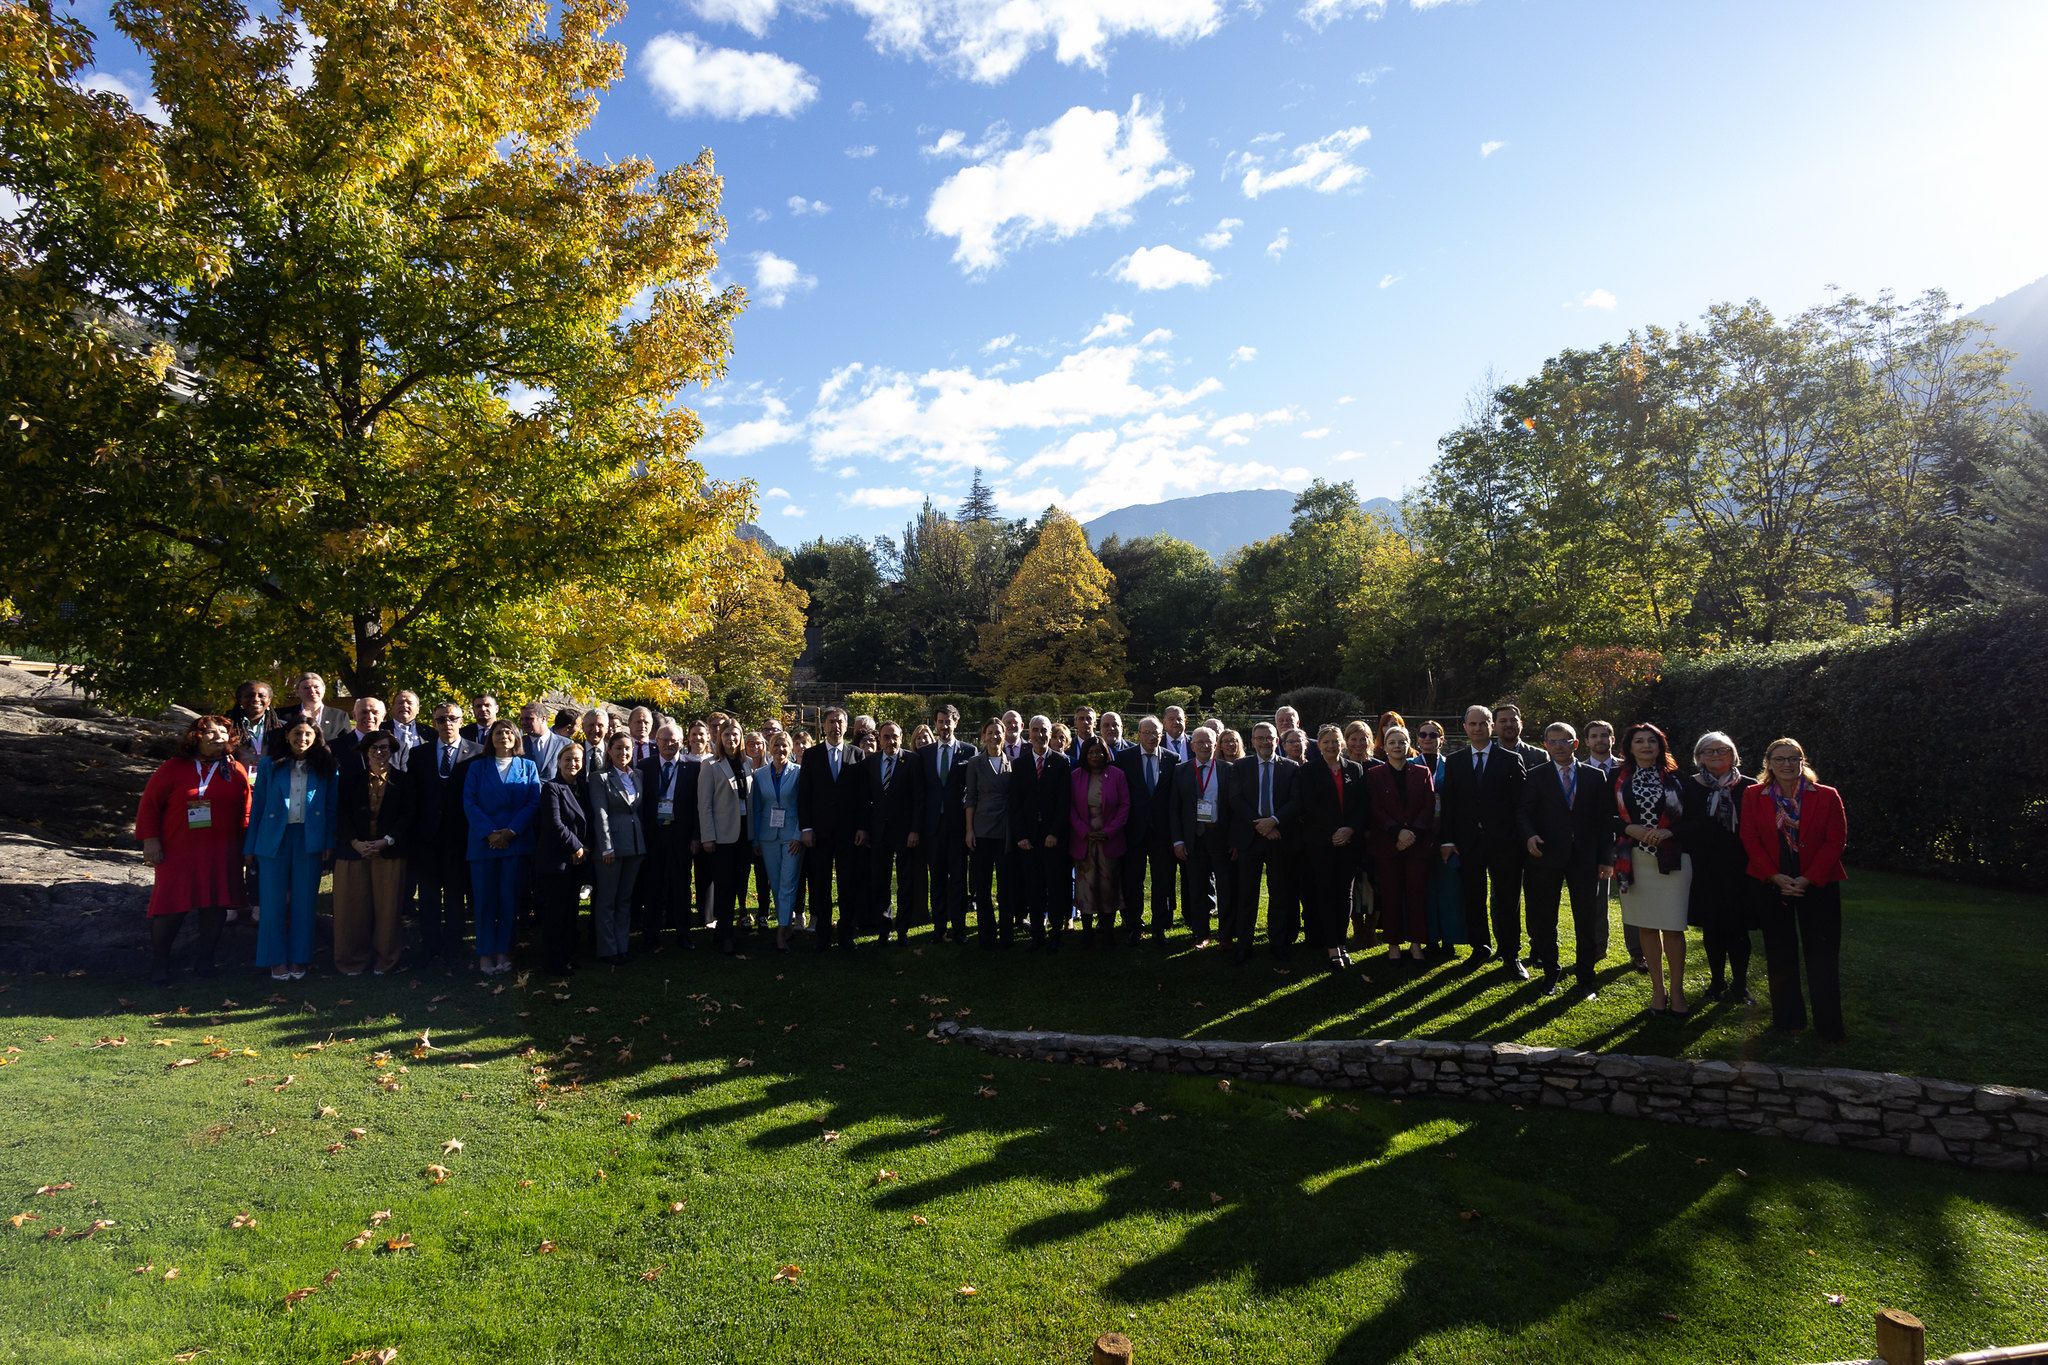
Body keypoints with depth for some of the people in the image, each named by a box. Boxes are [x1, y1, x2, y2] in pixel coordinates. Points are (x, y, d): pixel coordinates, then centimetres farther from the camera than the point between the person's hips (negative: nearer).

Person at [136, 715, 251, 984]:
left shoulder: (236, 770, 6)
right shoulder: (172, 769, 1)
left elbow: (245, 813, 7)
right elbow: (149, 804, 1)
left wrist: (244, 848, 4)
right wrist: (150, 840, -6)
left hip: (222, 855, 2)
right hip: (178, 852, -2)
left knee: (215, 907, 4)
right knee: (171, 907, 0)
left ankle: (205, 959, 20)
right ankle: (159, 963, 17)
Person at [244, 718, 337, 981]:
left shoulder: (324, 767, 5)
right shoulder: (270, 766, 5)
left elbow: (331, 807, 4)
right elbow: (257, 806, 5)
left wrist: (329, 842, -4)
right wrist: (250, 846, 1)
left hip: (309, 839, 0)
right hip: (274, 838, 0)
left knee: (304, 902, 5)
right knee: (273, 901, 2)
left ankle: (299, 959, 14)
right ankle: (276, 960, 12)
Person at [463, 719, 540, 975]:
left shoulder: (528, 766, 8)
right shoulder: (477, 767, 8)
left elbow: (534, 802, -1)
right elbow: (469, 802, -1)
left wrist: (511, 831, -14)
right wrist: (490, 833, -14)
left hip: (517, 841, 0)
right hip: (483, 841, 0)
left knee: (509, 899, 3)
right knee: (484, 899, 2)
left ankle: (503, 951, 12)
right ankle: (485, 953, 10)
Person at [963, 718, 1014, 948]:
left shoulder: (1013, 763, 6)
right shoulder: (975, 764, 3)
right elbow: (970, 798, 3)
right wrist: (969, 830, -3)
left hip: (1007, 831, 1)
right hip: (982, 831, 0)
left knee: (1007, 884, 2)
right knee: (982, 886, 3)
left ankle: (1006, 935, 11)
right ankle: (986, 935, 13)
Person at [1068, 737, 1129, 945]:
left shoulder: (1116, 775, 0)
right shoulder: (1076, 776, 3)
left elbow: (1124, 805, -1)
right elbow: (1070, 807, 3)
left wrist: (1109, 832, -9)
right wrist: (1085, 832, -8)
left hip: (1109, 840, 0)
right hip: (1082, 838, 0)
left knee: (1108, 883, 3)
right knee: (1085, 883, -1)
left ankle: (1108, 928, 13)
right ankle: (1087, 930, 5)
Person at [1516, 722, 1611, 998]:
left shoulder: (1595, 777, 6)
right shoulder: (1536, 777, 3)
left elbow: (1604, 819, 6)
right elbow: (1525, 812, -2)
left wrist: (1604, 858, 1)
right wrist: (1529, 836, -22)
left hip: (1585, 858, 1)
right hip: (1547, 856, 0)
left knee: (1588, 920, 3)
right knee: (1544, 919, 7)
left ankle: (1585, 978, 15)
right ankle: (1551, 974, 22)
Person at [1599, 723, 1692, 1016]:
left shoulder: (1674, 777, 2)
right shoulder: (1619, 779, 5)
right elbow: (1609, 818, 6)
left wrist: (1668, 832, -14)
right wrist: (1631, 829, -12)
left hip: (1671, 858, -2)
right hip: (1634, 859, 2)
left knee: (1672, 927, -1)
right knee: (1646, 925, 8)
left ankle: (1677, 989, 13)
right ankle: (1657, 988, 19)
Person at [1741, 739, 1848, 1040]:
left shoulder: (1827, 796, -3)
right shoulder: (1753, 796, 1)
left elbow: (1836, 841, -6)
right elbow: (1750, 839, -3)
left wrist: (1807, 879, -14)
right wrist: (1777, 877, -12)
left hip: (1817, 885, -1)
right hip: (1772, 884, 1)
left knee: (1822, 955, 2)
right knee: (1780, 954, 9)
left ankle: (1828, 1025, 11)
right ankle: (1788, 1018, 20)